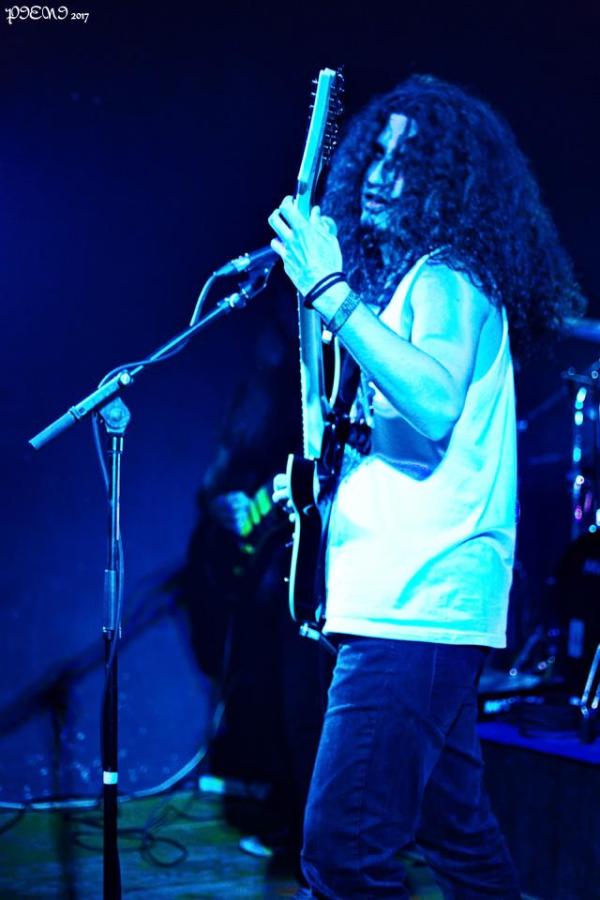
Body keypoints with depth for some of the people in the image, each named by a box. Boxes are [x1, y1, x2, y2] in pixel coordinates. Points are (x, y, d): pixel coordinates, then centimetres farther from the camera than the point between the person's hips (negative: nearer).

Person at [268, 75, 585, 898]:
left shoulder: (448, 279, -9)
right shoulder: (406, 281, 20)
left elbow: (434, 406, -28)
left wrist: (331, 293, -25)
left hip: (418, 606, -11)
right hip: (421, 606, 11)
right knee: (455, 832, 19)